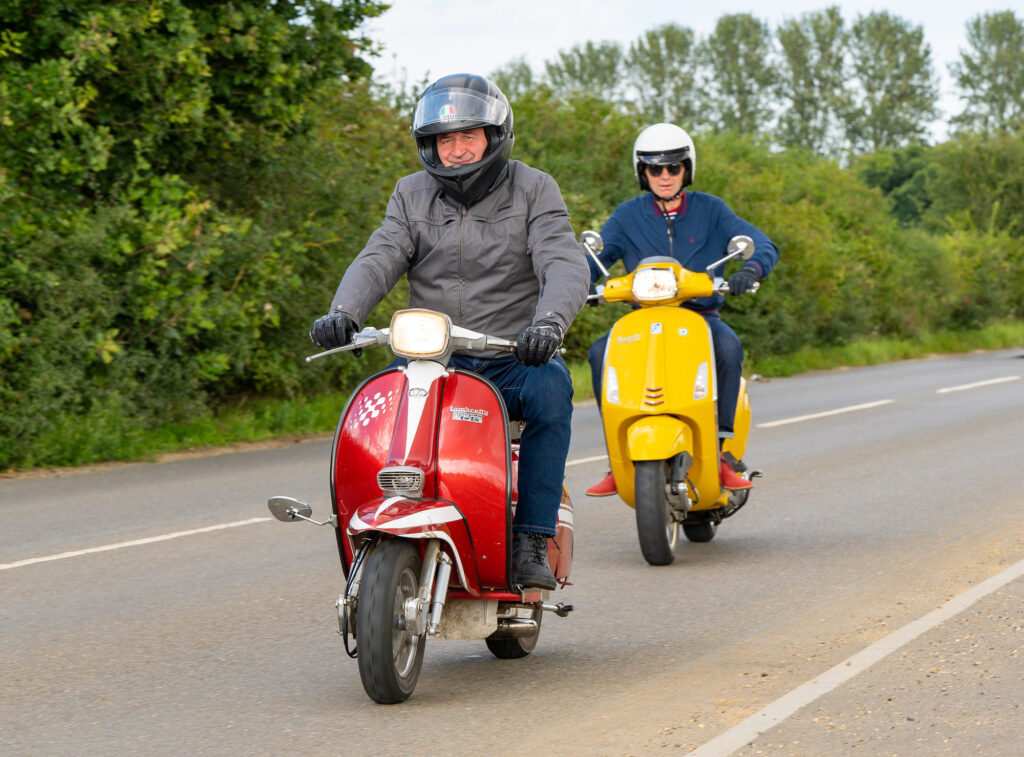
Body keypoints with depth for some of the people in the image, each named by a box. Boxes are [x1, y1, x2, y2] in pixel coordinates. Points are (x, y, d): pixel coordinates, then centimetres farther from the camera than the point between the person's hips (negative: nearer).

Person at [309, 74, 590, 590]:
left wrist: (548, 321, -35)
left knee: (551, 387, -34)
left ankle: (532, 543, -31)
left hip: (513, 363, -2)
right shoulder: (412, 194, 12)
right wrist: (344, 312, -24)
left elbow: (565, 265, -12)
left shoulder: (533, 190, 2)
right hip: (433, 360, 3)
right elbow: (378, 260, -2)